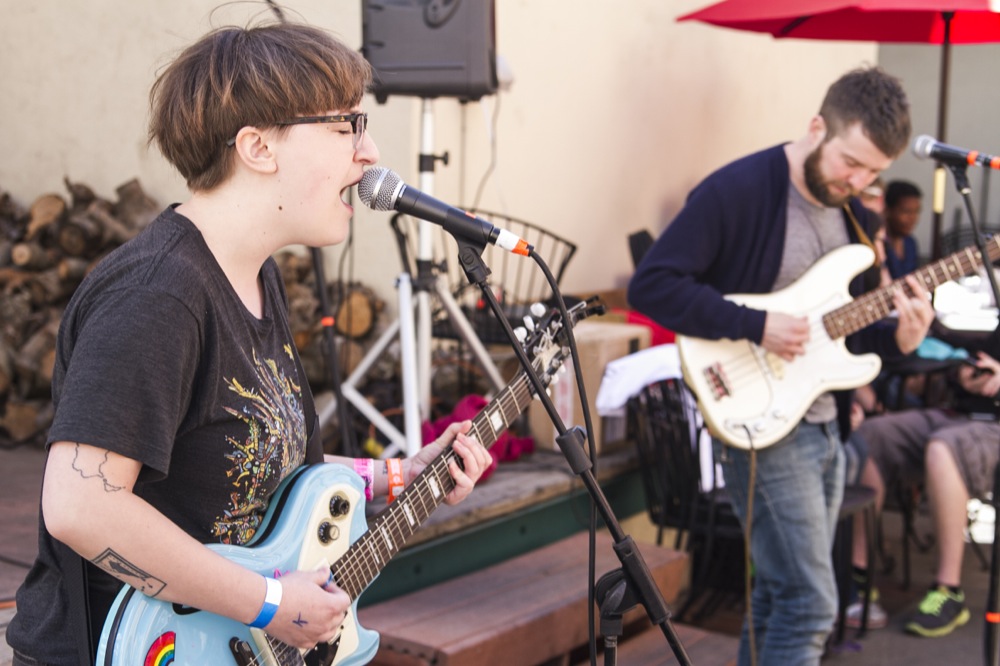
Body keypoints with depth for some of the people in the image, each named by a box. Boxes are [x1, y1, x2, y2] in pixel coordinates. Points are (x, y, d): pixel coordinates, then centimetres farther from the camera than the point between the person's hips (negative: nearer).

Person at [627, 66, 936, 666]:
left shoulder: (851, 212, 10)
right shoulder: (737, 191, -15)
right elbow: (651, 284, -20)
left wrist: (895, 338, -2)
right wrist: (757, 327, -24)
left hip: (824, 424, 8)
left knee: (781, 594, 15)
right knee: (810, 604, -9)